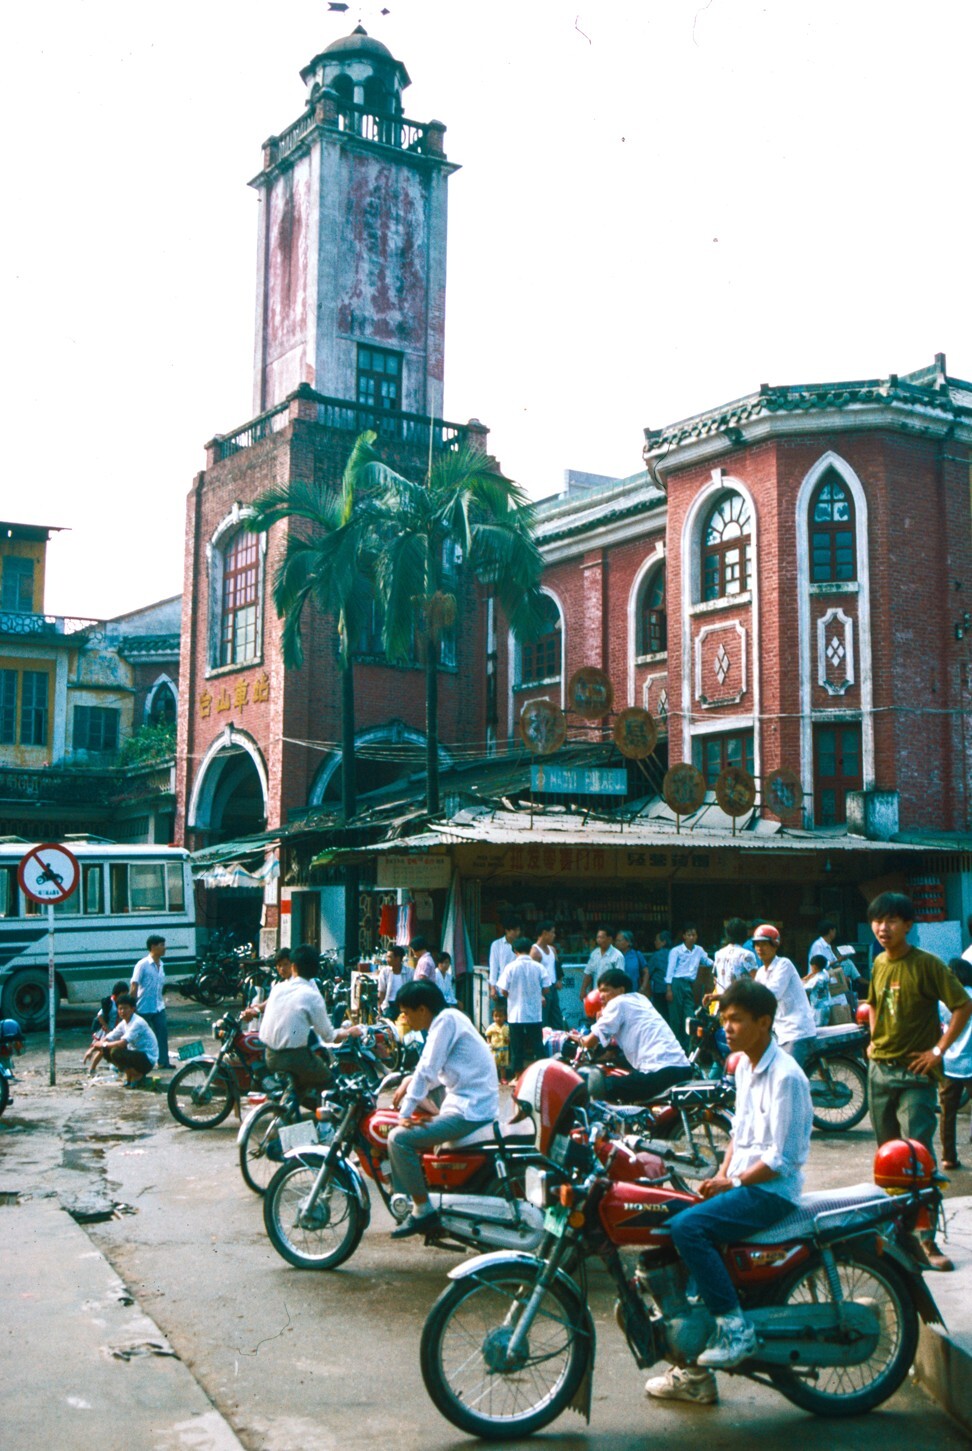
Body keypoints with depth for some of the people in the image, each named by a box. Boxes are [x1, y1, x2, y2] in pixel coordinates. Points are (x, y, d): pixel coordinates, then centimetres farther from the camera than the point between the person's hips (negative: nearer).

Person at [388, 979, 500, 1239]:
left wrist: (405, 1113, -14)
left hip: (470, 1111, -11)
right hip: (479, 1104, 11)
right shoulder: (450, 1018, 16)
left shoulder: (446, 1020, -13)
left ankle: (423, 1212, -9)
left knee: (399, 1138, -16)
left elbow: (427, 1071, -17)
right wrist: (410, 1081, 6)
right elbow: (435, 1072, 22)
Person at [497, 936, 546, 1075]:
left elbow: (503, 991, -6)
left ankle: (518, 1076, 10)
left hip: (516, 1013, -1)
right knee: (537, 1044, 9)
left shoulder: (510, 967, -8)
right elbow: (545, 989, -2)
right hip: (535, 1013, 1)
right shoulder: (538, 967, -4)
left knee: (517, 1046, 7)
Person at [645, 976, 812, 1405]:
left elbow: (782, 1159, -19)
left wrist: (733, 1182, -17)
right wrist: (720, 1176, 6)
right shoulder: (744, 1066, 11)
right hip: (739, 1183, 9)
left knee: (687, 1227, -26)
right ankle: (695, 1372, 11)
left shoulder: (784, 1076, -17)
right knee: (677, 1234, 2)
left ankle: (736, 1328, -16)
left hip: (771, 1191, -9)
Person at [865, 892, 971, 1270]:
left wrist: (939, 1050, -16)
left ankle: (927, 1239, -6)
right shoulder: (879, 963, 8)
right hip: (880, 1069, 7)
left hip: (914, 1073, -7)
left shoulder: (926, 964, -13)